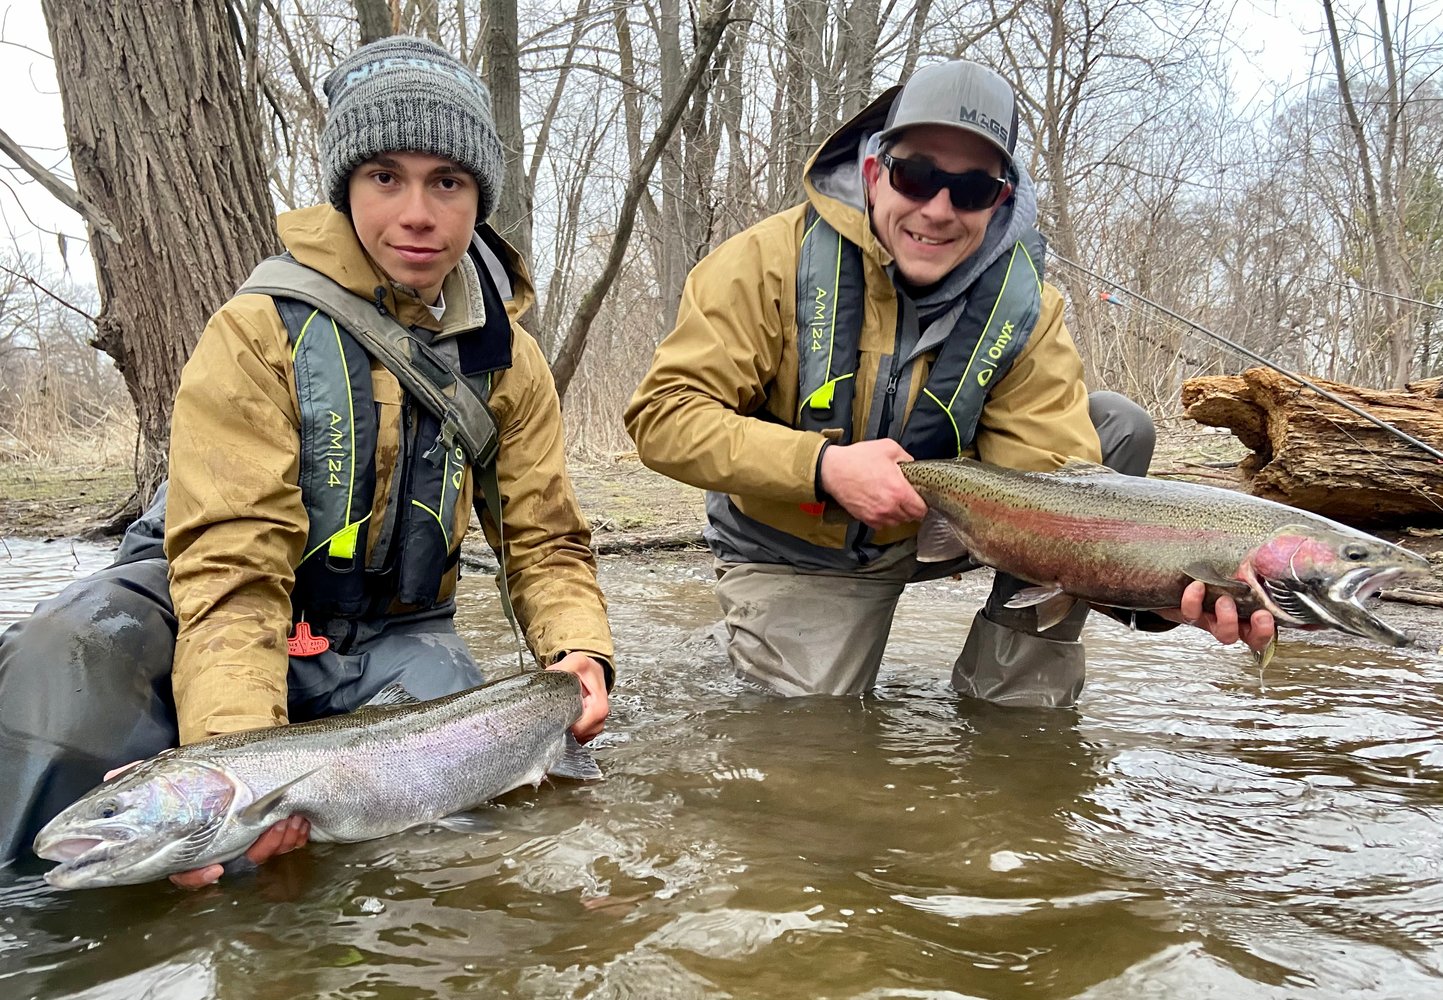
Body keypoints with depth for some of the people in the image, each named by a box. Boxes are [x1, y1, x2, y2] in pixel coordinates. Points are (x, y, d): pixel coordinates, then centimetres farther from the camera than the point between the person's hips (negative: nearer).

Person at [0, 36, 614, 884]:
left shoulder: (507, 361, -2)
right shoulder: (260, 331, -17)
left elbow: (545, 539, 1)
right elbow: (232, 563, -25)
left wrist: (580, 651, -21)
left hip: (390, 635, 4)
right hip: (197, 609, -3)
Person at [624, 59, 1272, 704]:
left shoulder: (1022, 309, -15)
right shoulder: (773, 261, -21)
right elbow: (664, 414, -23)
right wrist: (822, 466, -36)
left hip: (937, 524, 3)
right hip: (794, 552, -2)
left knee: (1117, 426, -13)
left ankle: (1013, 689, -7)